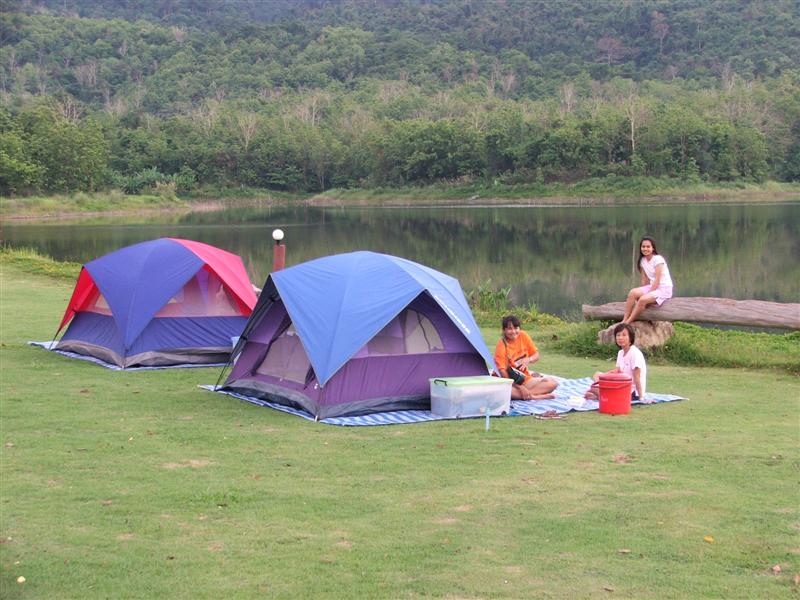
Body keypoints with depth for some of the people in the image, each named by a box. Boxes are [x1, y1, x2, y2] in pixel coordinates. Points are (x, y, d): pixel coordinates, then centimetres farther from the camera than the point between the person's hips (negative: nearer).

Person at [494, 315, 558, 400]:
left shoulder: (523, 336, -2)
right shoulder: (501, 346, -16)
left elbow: (536, 355, 7)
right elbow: (502, 371, -21)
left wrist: (528, 360, -18)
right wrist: (520, 387, -28)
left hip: (526, 380, 5)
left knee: (553, 383, -14)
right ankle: (534, 396, -31)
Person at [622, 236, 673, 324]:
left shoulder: (658, 259, -14)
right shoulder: (643, 260, 7)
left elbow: (657, 280, -18)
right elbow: (644, 280, 8)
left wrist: (648, 293, -20)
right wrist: (643, 292, -4)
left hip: (664, 288, -7)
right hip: (652, 287, 7)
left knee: (643, 299, -32)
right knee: (632, 293, -20)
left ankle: (627, 323, -24)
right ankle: (624, 321, -22)